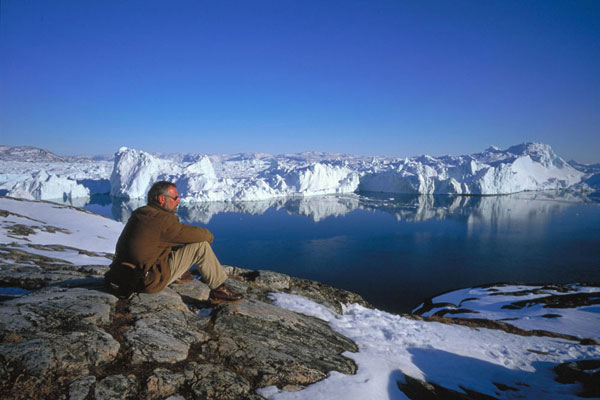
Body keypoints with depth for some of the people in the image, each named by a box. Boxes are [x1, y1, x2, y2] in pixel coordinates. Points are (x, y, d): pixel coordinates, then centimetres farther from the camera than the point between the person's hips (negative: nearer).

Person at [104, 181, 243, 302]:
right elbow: (199, 235, -16)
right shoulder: (162, 220, -21)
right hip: (148, 282, -9)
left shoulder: (140, 213, 8)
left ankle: (182, 275, 39)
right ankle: (219, 289, 0)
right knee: (201, 246, -11)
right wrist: (209, 236, 7)